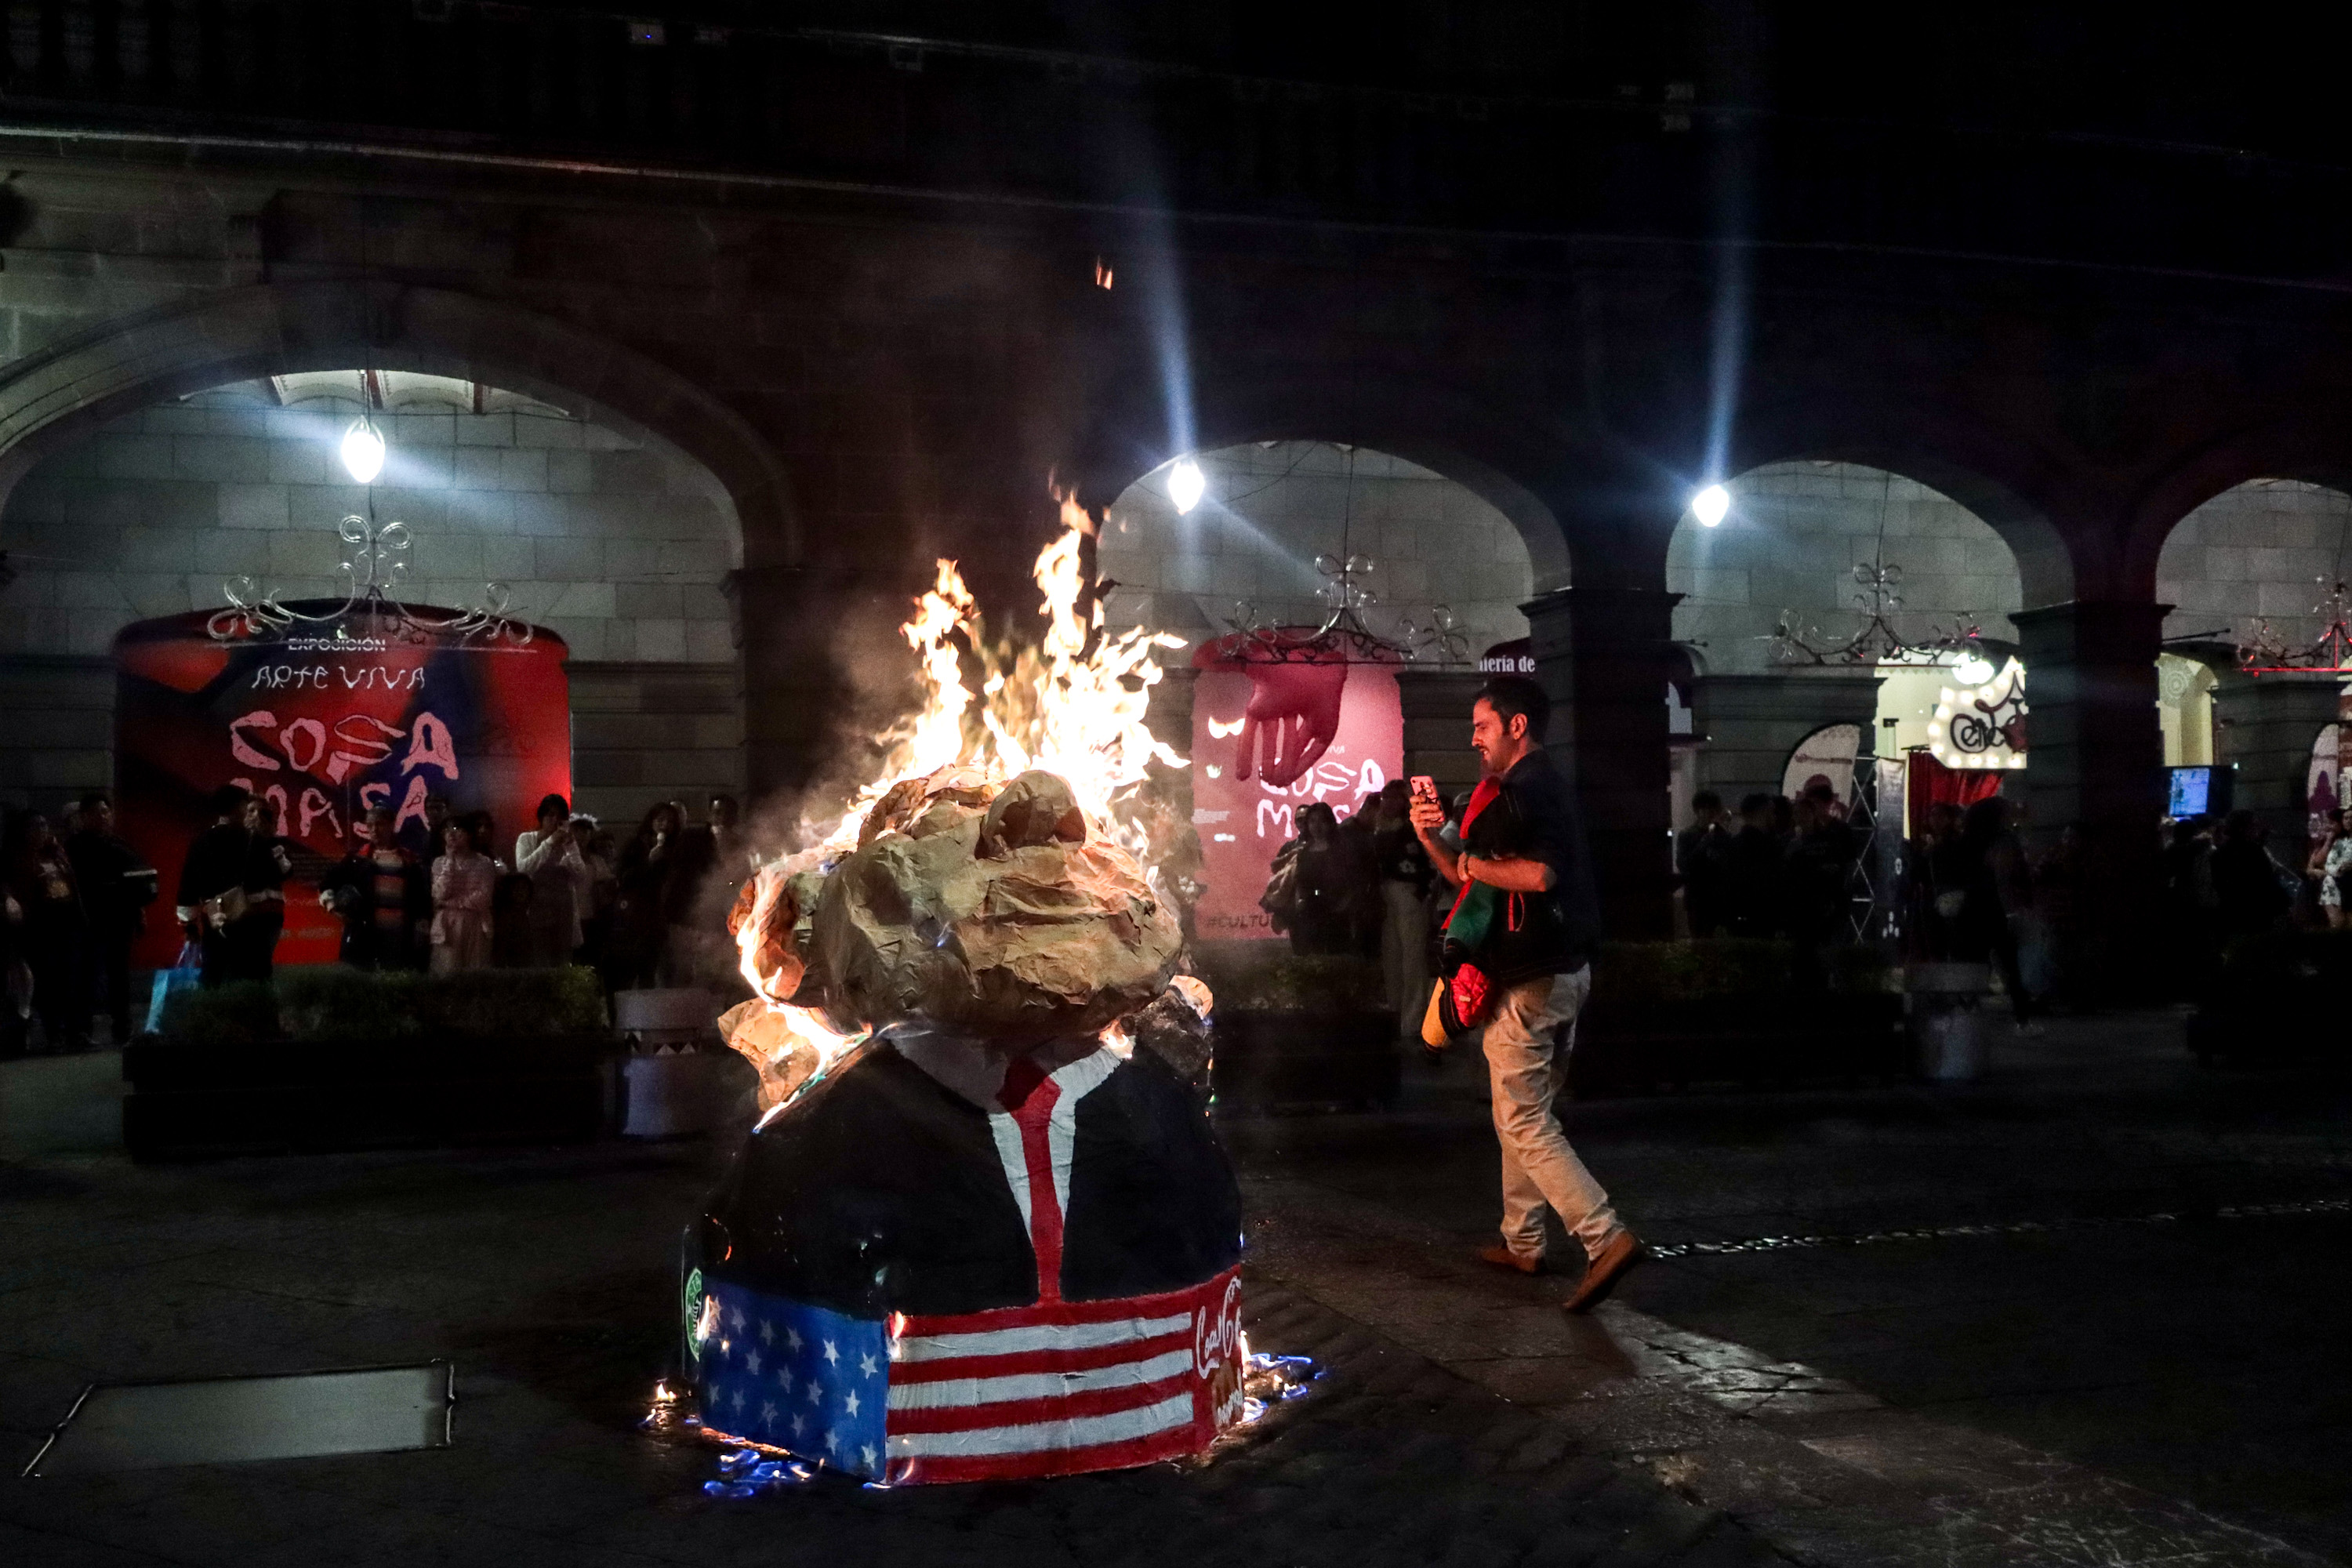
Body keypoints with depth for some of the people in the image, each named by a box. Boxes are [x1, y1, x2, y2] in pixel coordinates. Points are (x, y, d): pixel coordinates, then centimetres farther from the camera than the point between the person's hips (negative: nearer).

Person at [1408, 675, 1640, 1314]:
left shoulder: (1526, 789, -16)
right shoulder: (1544, 787, 17)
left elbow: (1540, 873, -32)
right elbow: (1468, 872, 18)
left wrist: (1479, 865, -17)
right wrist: (1433, 837, 2)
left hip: (1529, 982, -10)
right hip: (1566, 972, 10)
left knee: (1523, 1121, -6)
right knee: (1524, 1113, 18)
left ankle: (1606, 1237, -12)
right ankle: (1522, 1242, 27)